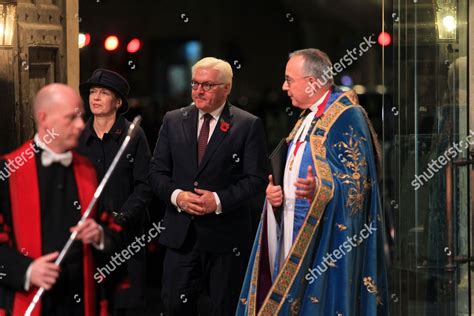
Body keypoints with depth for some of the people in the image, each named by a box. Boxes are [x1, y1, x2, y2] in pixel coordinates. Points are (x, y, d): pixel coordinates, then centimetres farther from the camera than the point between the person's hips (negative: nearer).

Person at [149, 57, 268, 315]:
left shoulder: (248, 125, -2)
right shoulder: (173, 121, 8)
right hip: (181, 233, 3)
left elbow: (256, 177, -6)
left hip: (225, 234, -2)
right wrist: (177, 196, -11)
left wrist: (219, 200, -18)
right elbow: (157, 171, 8)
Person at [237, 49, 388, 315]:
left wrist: (319, 189, -34)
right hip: (296, 236, 9)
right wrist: (274, 191, 5)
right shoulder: (307, 119, 18)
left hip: (326, 237, -9)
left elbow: (357, 181, -16)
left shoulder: (346, 116, -11)